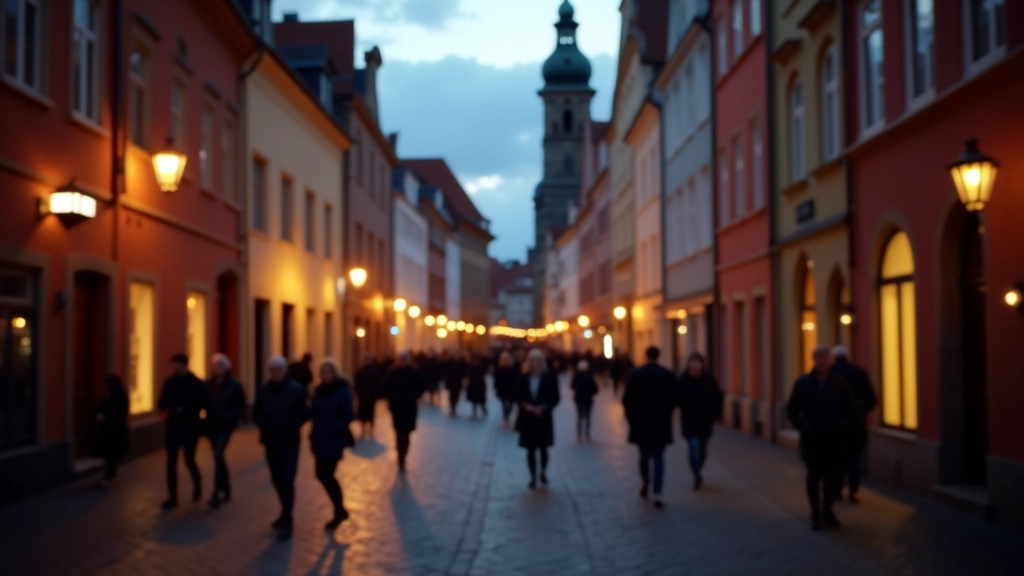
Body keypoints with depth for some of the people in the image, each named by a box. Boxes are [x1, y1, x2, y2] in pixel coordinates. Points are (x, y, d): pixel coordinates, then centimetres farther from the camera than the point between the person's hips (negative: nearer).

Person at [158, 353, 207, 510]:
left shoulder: (196, 383, -4)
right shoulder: (170, 382, 6)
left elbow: (202, 404, -6)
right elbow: (162, 403, 7)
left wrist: (186, 411, -19)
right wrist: (167, 407, -16)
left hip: (190, 427, -3)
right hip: (173, 426, 3)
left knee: (189, 460, 0)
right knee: (171, 462, 1)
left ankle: (197, 483, 31)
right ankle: (172, 497, 7)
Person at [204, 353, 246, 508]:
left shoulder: (234, 384, -6)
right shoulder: (208, 384, 3)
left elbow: (241, 406, -3)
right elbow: (204, 403, 8)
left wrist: (231, 418, -14)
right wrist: (207, 420, -5)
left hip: (226, 426, -5)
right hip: (212, 426, 5)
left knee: (218, 455, -17)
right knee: (219, 456, 13)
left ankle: (217, 493, -15)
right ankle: (226, 490, 27)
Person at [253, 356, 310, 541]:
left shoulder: (297, 389, -8)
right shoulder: (263, 390, 2)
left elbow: (305, 414, -7)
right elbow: (256, 413, 8)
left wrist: (290, 427, -18)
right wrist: (263, 426, -9)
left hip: (289, 442, -4)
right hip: (271, 441, 4)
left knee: (287, 481, -6)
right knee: (277, 479, 13)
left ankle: (287, 521, 1)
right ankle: (286, 512, 32)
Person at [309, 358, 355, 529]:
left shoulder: (343, 391, -10)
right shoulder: (319, 390, 8)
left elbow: (348, 416, -13)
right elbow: (313, 413, 9)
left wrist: (332, 430, -19)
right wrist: (316, 429, -8)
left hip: (334, 440, -6)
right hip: (320, 440, 6)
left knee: (326, 475, -5)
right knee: (323, 475, 8)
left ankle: (339, 511, 13)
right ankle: (340, 510, 25)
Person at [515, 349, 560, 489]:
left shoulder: (549, 377, -6)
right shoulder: (524, 378, -1)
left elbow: (556, 397, -4)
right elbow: (518, 396, 5)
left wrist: (544, 408, -16)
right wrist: (526, 406, -14)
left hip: (544, 418, -1)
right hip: (528, 418, 1)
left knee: (543, 448, 9)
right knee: (531, 450, 4)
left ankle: (543, 472, 32)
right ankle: (533, 477, 14)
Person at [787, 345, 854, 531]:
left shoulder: (840, 384, 2)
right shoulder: (803, 383, 0)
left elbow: (849, 409, 10)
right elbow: (792, 410, 5)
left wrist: (842, 425, -4)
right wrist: (802, 425, -7)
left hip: (834, 439, 1)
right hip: (812, 439, -1)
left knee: (832, 475, 3)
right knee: (814, 475, 4)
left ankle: (827, 510, 19)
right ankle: (816, 514, 13)